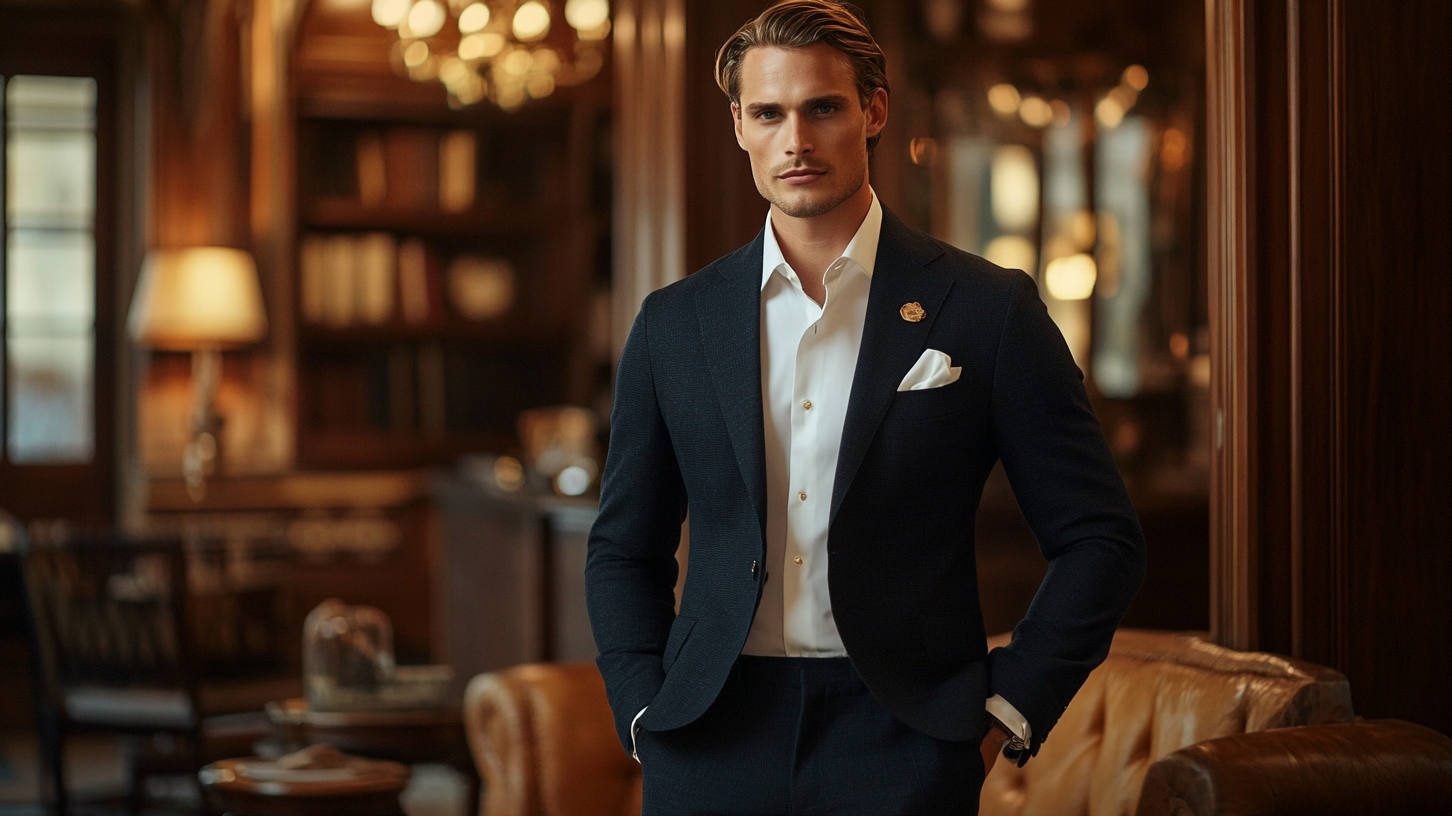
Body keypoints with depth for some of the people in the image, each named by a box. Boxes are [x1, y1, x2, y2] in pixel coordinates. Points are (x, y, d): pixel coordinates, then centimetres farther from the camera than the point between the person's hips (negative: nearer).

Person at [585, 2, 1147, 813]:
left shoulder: (985, 308, -2)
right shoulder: (674, 322, 7)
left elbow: (1100, 538, 1)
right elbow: (624, 551, 14)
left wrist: (1006, 710, -3)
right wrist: (645, 714, 3)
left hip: (901, 746, -2)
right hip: (713, 748, 2)